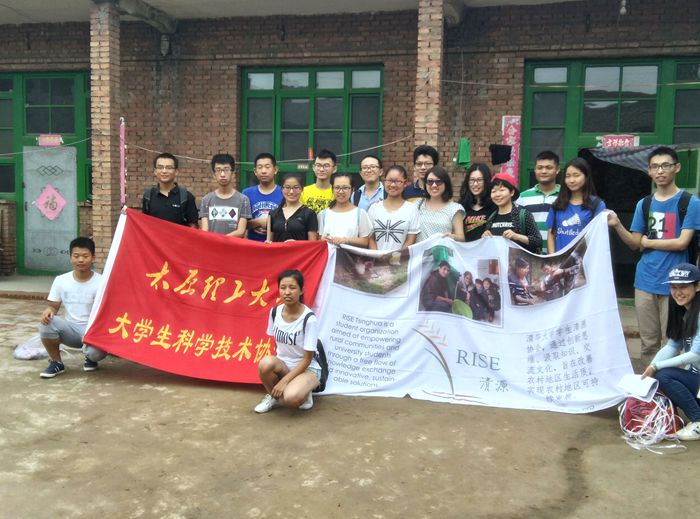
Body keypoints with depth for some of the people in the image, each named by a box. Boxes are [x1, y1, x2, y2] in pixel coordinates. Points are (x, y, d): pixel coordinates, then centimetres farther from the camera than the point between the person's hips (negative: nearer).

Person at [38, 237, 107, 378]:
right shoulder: (61, 280, 0)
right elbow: (54, 306, 7)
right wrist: (48, 310, -17)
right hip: (71, 329, 3)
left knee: (96, 352, -35)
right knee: (47, 322, -28)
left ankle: (90, 358, 9)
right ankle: (56, 362, -2)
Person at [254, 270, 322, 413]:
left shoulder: (309, 319, -21)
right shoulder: (275, 312, -5)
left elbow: (307, 359, -17)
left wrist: (284, 381, -22)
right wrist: (274, 364, 1)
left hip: (307, 368, -4)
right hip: (282, 365, 5)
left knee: (291, 398, -36)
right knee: (266, 363, -32)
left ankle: (304, 392, 2)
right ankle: (273, 396, -2)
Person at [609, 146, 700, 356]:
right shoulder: (644, 204, 9)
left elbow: (681, 243, -12)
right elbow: (635, 244, 8)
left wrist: (648, 242, -3)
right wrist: (617, 225, -8)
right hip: (645, 281, 4)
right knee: (648, 342, 13)